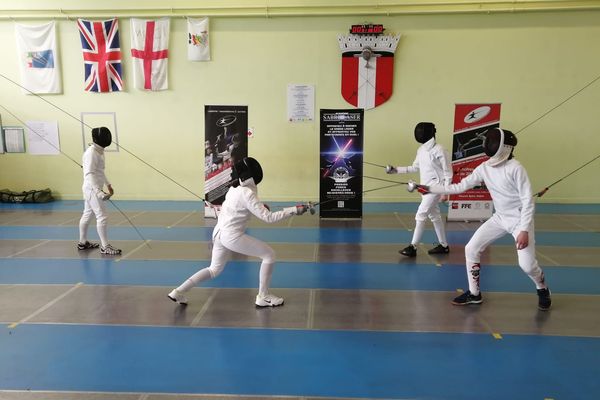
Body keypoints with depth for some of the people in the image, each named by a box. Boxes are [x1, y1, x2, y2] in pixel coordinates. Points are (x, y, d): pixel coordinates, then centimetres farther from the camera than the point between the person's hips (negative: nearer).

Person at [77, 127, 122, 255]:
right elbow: (89, 174, -28)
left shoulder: (99, 151, 9)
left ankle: (83, 243, 30)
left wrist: (108, 185, 27)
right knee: (102, 217, -7)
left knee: (87, 215, 18)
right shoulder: (91, 153, -21)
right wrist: (98, 191, -38)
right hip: (92, 189, -10)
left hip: (93, 189, 10)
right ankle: (105, 247, -1)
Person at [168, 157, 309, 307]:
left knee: (214, 270, 25)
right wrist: (294, 210, -21)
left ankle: (178, 292, 20)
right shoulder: (247, 193, -19)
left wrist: (258, 207, 15)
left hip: (220, 233, 9)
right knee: (269, 255, 1)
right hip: (232, 237, -9)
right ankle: (263, 297, 8)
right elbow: (268, 218, -21)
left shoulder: (234, 188, 7)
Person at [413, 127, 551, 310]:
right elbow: (459, 187, 0)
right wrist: (429, 188, -5)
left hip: (520, 219, -6)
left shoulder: (515, 168, -21)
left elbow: (528, 201, -20)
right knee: (471, 249, -3)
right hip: (500, 218, 6)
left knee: (527, 265, -11)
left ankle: (542, 289, 24)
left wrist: (524, 230, -25)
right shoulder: (484, 168, -2)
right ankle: (474, 294, 12)